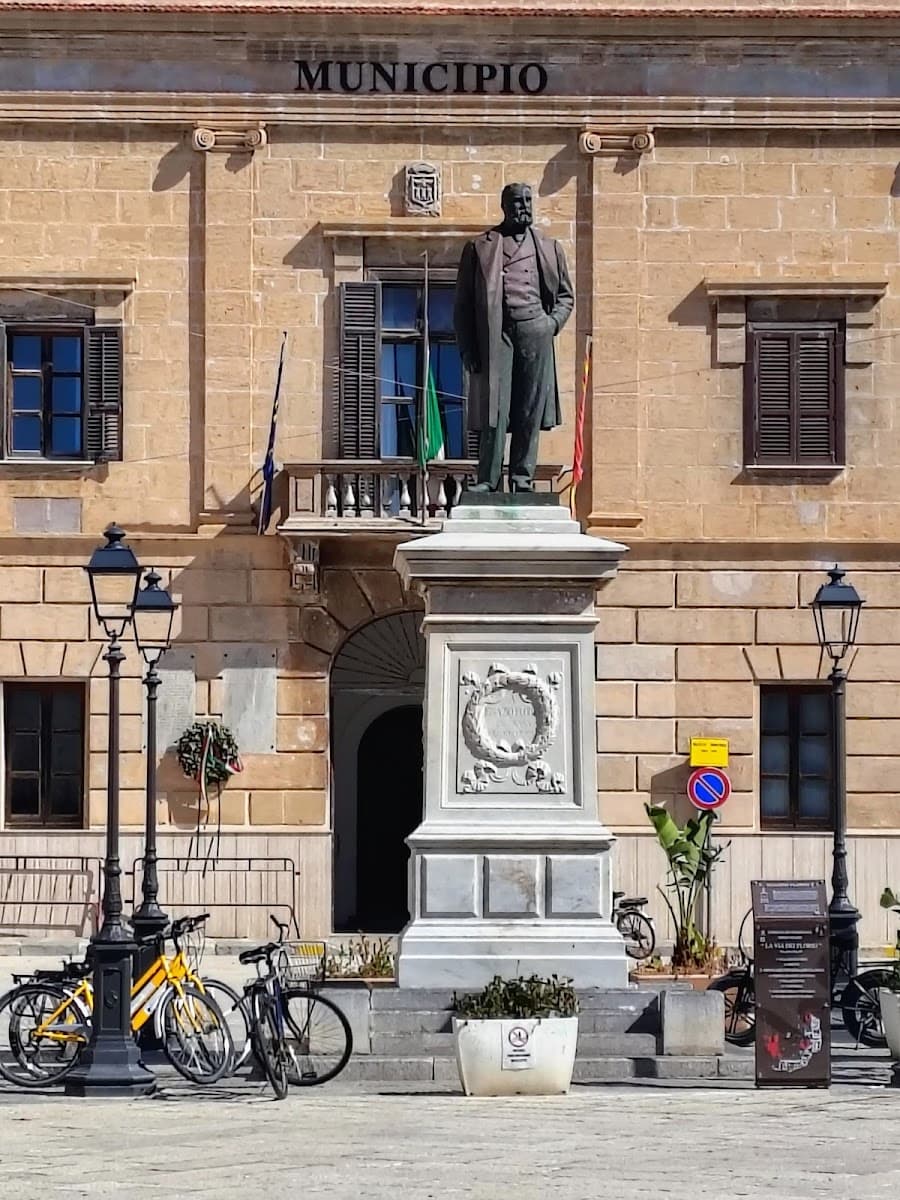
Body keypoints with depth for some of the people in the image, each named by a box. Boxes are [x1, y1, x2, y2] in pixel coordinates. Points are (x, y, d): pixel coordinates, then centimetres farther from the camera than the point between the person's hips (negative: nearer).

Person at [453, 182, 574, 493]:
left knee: (531, 412, 1)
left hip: (535, 333, 2)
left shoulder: (549, 248, 16)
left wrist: (552, 322, 3)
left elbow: (566, 294, 23)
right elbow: (463, 303, 7)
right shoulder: (479, 248, 8)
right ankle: (488, 480, -5)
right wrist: (467, 348, -1)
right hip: (495, 335, -2)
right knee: (493, 411, -7)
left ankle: (523, 478, 7)